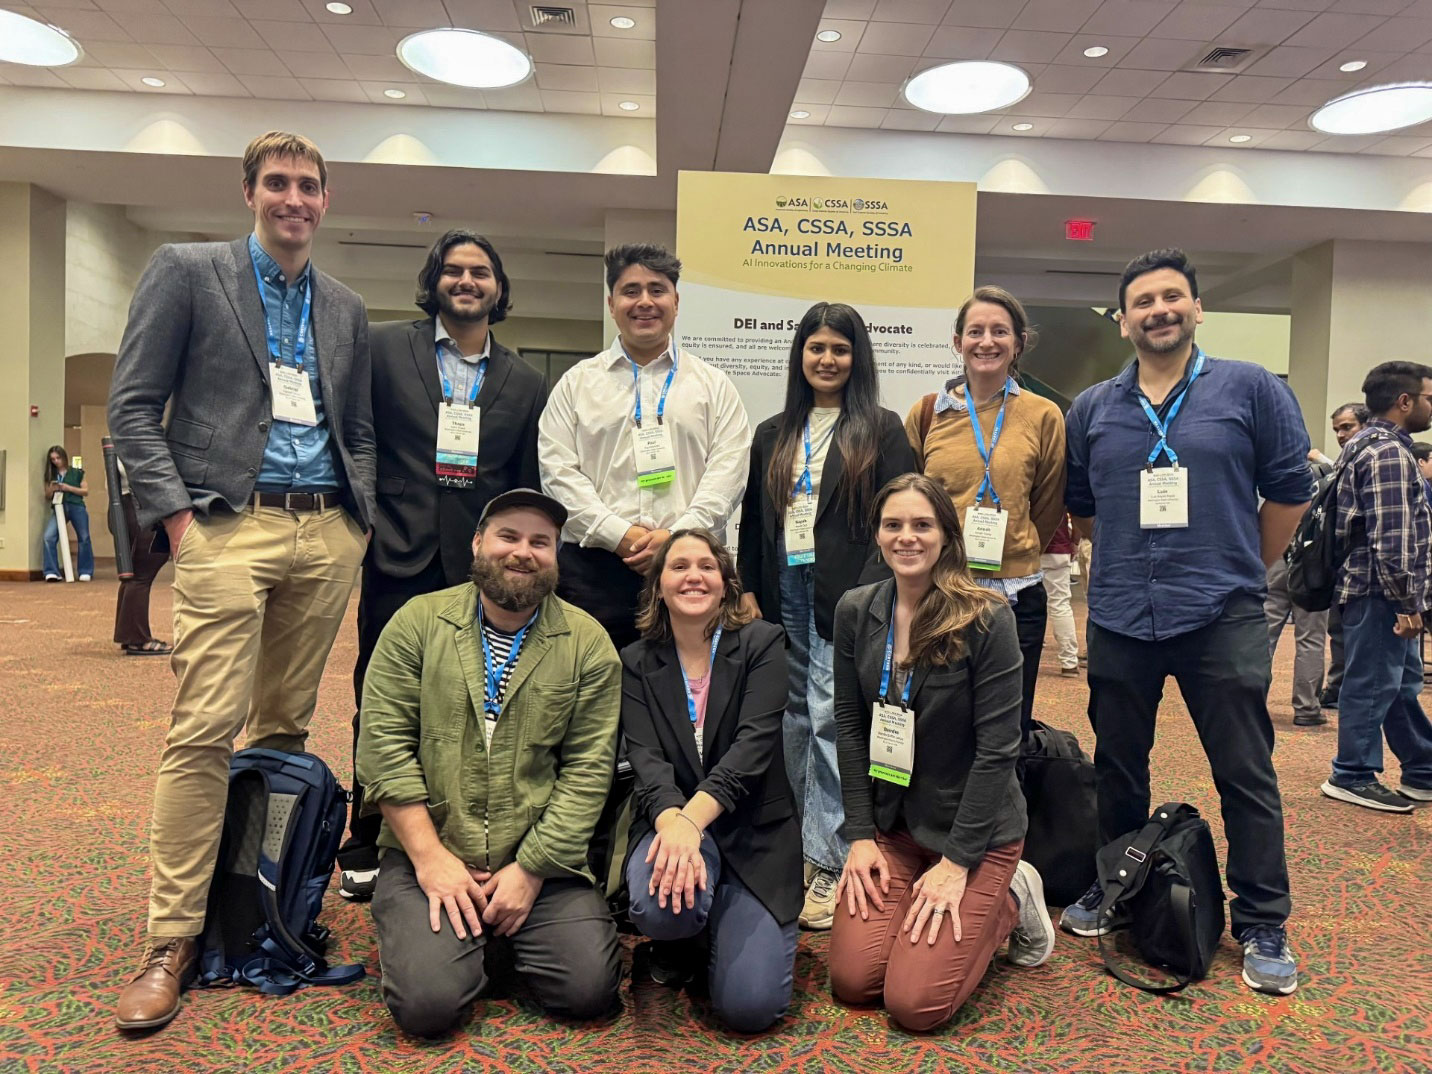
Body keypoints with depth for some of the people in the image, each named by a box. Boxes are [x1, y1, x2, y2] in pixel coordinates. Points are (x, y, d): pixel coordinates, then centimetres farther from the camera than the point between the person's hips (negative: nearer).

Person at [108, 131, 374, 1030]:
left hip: (327, 536, 4)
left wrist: (359, 522, 7)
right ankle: (172, 942, 3)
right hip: (228, 526, -4)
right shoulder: (186, 272, 5)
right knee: (205, 730, -8)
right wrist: (177, 516, -9)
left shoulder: (346, 309, 18)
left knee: (286, 727, 9)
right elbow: (133, 406, 0)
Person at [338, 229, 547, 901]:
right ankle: (366, 850, 23)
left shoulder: (526, 384, 11)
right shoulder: (383, 348, 6)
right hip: (399, 559, -1)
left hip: (480, 569, 1)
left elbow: (528, 490, 12)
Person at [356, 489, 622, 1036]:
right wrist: (430, 857, -10)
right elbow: (383, 743, -4)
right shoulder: (418, 622, 1)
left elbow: (588, 769, -3)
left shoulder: (587, 643, 0)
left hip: (543, 860, 1)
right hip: (427, 853, 0)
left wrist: (530, 869, -9)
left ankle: (506, 938, 17)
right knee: (428, 1003, -18)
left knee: (590, 990, -13)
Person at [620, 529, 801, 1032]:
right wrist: (671, 822, -32)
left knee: (750, 1005, -16)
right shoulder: (637, 662, 4)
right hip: (670, 820, 2)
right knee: (658, 908, -33)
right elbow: (646, 758, -10)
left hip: (754, 832, -1)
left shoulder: (764, 643, -3)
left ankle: (717, 924, 19)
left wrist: (693, 818, -31)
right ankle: (683, 943, 7)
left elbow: (753, 744, -16)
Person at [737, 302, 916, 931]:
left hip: (845, 595, -4)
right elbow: (752, 519, 17)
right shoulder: (773, 435, 16)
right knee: (792, 723, 9)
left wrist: (870, 592, -14)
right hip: (784, 593, 5)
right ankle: (800, 846, 21)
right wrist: (749, 588, 8)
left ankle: (831, 863, 1)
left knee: (831, 720, -8)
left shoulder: (881, 430, 3)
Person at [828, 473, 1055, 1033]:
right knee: (852, 981, -4)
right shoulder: (855, 611, -3)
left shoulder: (987, 618, -17)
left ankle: (1007, 901, 15)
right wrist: (860, 835, -4)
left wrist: (956, 862, -17)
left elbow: (997, 747, -17)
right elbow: (850, 728, 1)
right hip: (890, 822, 4)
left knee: (914, 1004, -9)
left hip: (976, 828, -4)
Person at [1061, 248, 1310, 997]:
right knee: (1117, 767, 14)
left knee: (1246, 774, 4)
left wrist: (1240, 570, 8)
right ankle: (1113, 893, 31)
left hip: (1223, 619, -2)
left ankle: (1263, 927, 18)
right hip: (1119, 620, 3)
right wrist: (1135, 557, 13)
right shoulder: (1092, 409, 7)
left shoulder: (1251, 389, -1)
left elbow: (1289, 490, 4)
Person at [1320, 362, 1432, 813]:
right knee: (1372, 684, -2)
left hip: (1380, 592, 11)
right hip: (1379, 591, -11)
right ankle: (1352, 777, 8)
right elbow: (1394, 538, -23)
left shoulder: (1369, 444, 17)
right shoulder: (1389, 453, -16)